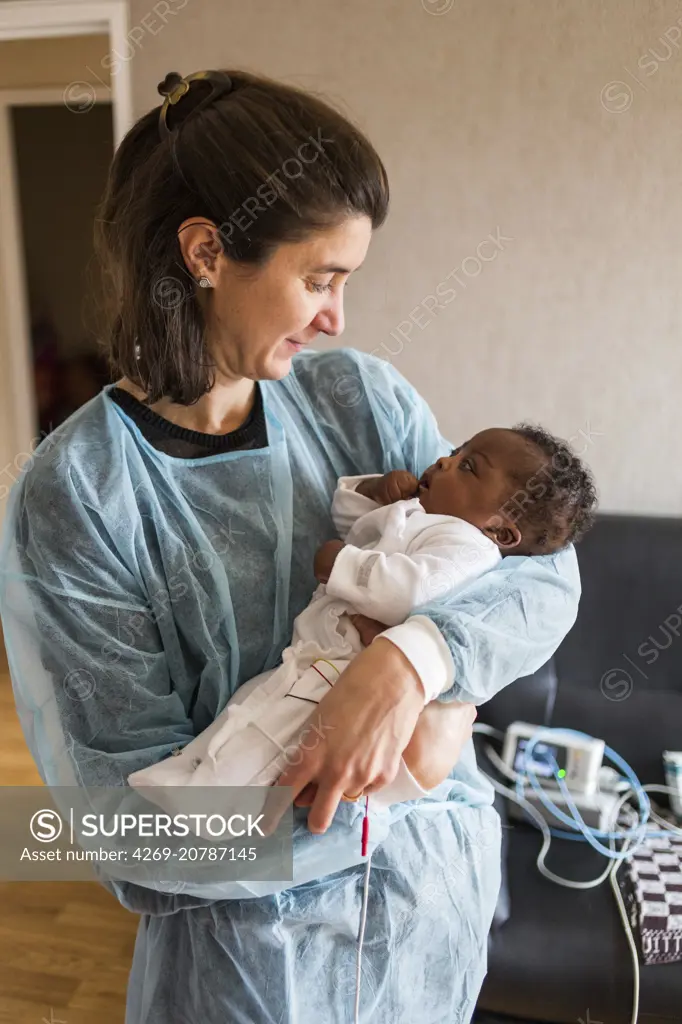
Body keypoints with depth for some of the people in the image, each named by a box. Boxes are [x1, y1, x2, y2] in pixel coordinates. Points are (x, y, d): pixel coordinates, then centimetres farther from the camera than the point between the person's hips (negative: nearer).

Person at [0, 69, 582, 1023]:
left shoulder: (361, 396, -9)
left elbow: (548, 571, -9)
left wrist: (411, 657, -29)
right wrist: (412, 764, -18)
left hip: (440, 872, 4)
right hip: (253, 927, -3)